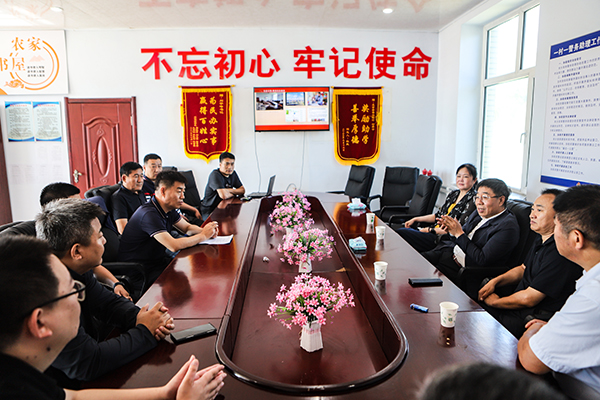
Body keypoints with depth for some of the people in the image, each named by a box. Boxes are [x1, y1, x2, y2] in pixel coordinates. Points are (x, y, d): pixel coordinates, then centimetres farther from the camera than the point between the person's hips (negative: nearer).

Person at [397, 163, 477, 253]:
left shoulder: (472, 200, -11)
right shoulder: (453, 194, 14)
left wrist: (430, 230, -14)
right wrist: (415, 219, 11)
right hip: (436, 230, 8)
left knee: (401, 233, -21)